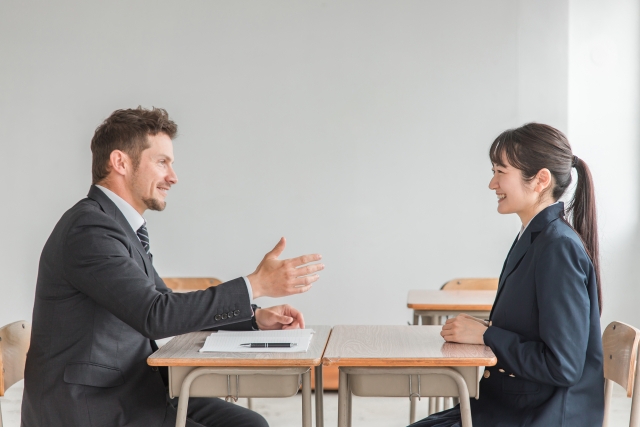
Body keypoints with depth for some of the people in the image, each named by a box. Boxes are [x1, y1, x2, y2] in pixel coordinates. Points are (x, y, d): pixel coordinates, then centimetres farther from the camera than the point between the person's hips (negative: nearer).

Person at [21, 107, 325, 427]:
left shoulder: (119, 224, 11)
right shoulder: (89, 229, -18)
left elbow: (169, 307, 18)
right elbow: (156, 316, -25)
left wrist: (255, 317, 6)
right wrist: (257, 285, -22)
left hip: (130, 391, 9)